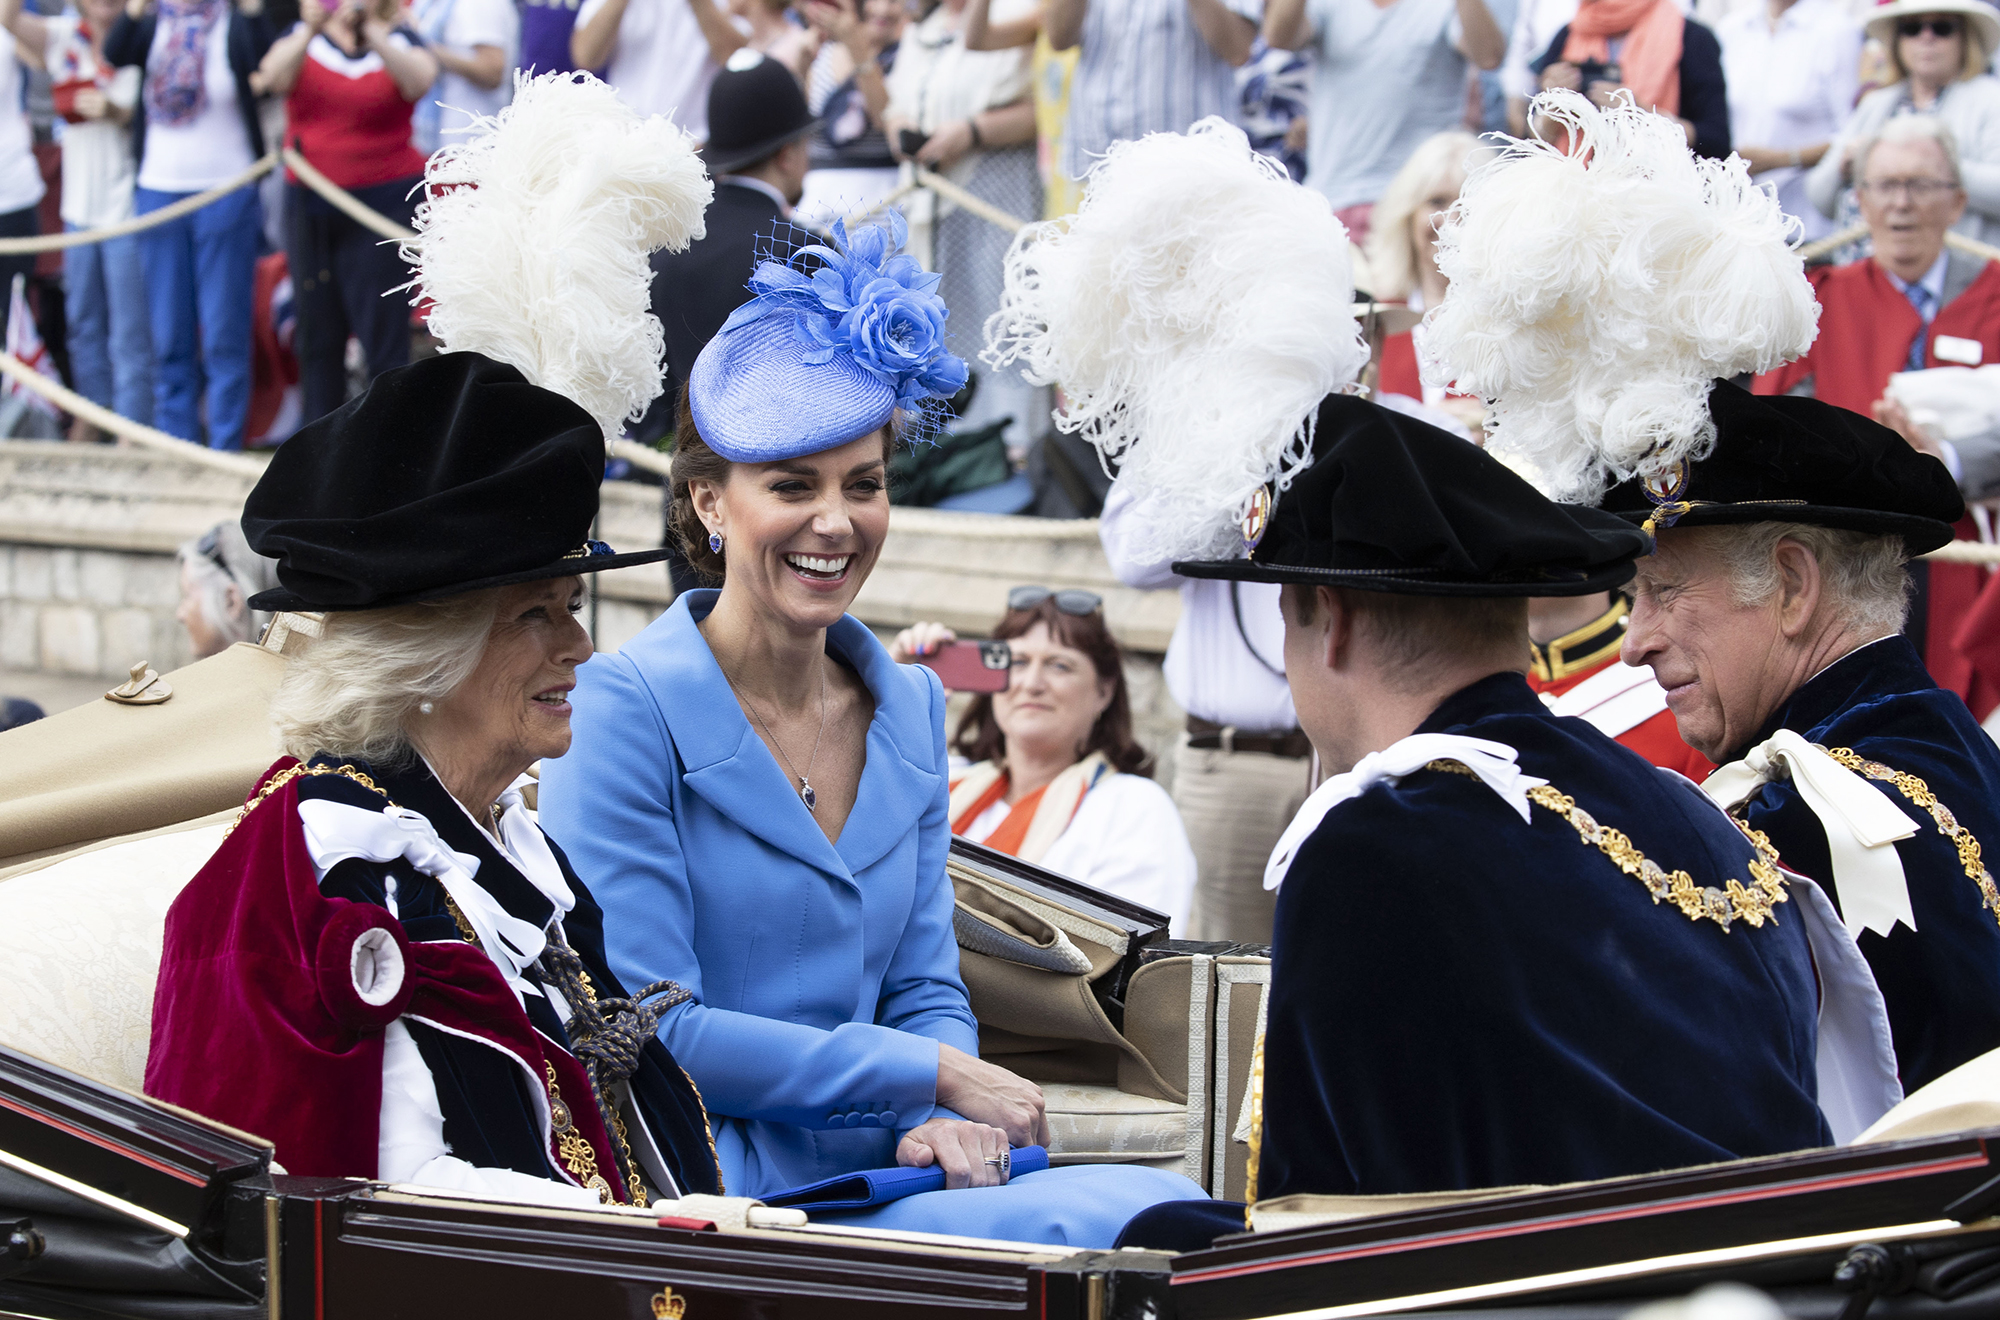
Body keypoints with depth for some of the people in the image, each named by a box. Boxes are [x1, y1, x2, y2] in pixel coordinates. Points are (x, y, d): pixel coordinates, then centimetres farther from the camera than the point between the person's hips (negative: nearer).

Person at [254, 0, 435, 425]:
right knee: (316, 337, 4)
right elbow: (275, 78, -12)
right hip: (309, 204, 3)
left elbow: (419, 82, -20)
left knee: (383, 339, -10)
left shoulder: (399, 40, 2)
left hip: (384, 202, -3)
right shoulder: (301, 37, 9)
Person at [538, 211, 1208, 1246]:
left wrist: (943, 1123, -8)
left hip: (878, 1174, 6)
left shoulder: (911, 709, 15)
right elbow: (643, 1031, -12)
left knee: (1175, 1205, -24)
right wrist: (933, 1077, -12)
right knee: (1136, 1222, -29)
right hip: (710, 1191, -6)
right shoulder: (625, 708, -6)